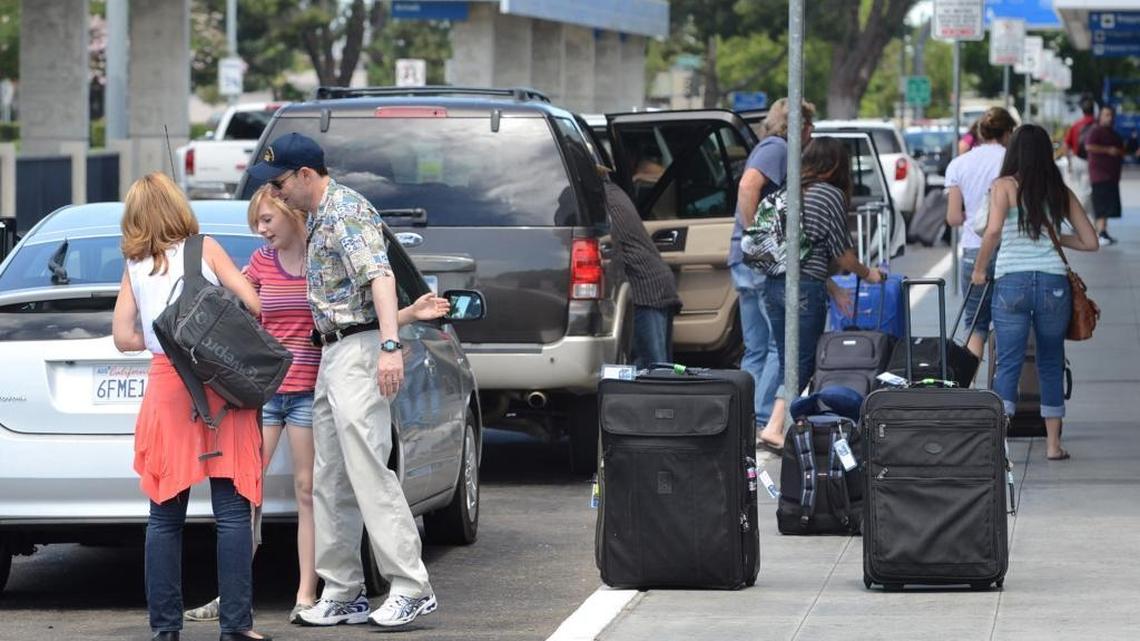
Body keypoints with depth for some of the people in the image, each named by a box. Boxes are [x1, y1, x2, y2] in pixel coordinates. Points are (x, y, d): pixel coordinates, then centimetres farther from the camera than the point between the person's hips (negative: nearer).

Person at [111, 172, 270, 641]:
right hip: (219, 385, -3)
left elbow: (123, 337, 8)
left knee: (165, 516, 6)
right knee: (232, 514, -2)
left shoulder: (135, 268, 9)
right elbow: (253, 304, -2)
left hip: (164, 386, 3)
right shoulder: (203, 249, 1)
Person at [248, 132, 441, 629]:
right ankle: (342, 593, 13)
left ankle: (411, 588, -16)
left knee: (368, 470, -15)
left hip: (358, 350, -11)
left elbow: (380, 277, -26)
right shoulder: (317, 216, 17)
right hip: (331, 353, 11)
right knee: (329, 481, 10)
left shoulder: (347, 211, -14)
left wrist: (390, 346, -37)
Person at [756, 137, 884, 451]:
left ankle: (780, 425, 12)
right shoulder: (831, 195, -6)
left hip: (773, 284, 6)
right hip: (806, 287, -6)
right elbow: (842, 255, -2)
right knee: (803, 362, -3)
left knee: (788, 361, 13)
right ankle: (774, 428, -14)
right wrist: (868, 273, 17)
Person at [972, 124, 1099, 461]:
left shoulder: (1005, 186, -1)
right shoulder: (1061, 191, 8)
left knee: (1008, 364, -1)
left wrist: (979, 269, -3)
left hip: (1012, 283, -2)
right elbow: (1090, 242, 10)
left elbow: (993, 231, -16)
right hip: (1053, 283, 2)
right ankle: (1053, 443, 16)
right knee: (1051, 364, 13)